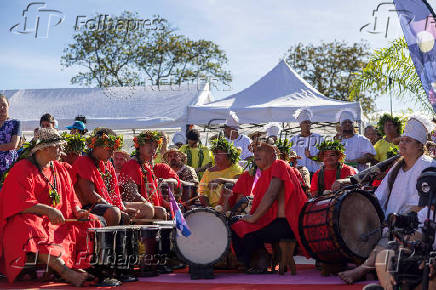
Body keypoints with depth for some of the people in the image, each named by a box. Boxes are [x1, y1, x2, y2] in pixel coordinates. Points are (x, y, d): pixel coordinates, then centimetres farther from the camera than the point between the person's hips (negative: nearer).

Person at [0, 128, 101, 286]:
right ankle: (66, 272, -51)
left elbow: (71, 198, 17)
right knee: (32, 232, -40)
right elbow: (21, 203, -19)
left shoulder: (60, 169, 15)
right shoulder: (22, 170, -7)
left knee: (90, 222, -8)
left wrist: (77, 211, -6)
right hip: (29, 219, -7)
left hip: (60, 220, 7)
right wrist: (48, 210, -31)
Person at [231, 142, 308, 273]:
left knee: (250, 235, -24)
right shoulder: (265, 173, 23)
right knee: (235, 228, -2)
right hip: (270, 220, 9)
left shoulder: (279, 166, -6)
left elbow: (271, 195, -17)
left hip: (286, 222, -9)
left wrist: (254, 217, -13)